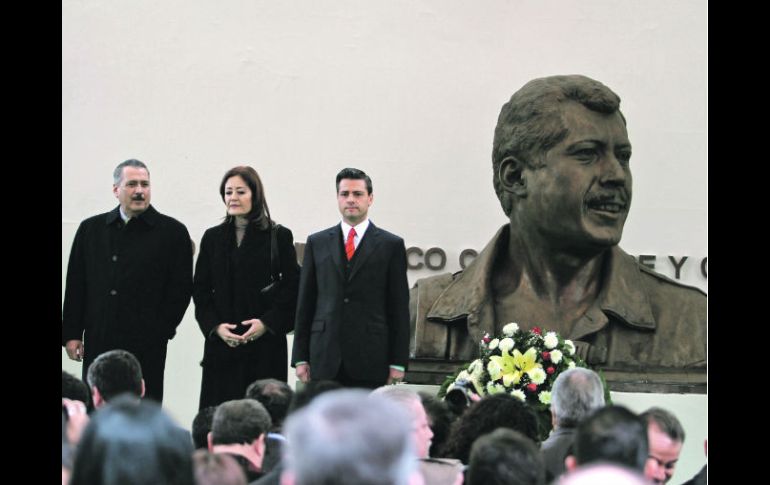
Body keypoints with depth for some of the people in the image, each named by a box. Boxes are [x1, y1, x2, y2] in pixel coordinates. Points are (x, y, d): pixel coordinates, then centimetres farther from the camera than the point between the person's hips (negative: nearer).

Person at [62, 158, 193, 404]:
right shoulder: (91, 229, 12)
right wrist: (71, 334, 6)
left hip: (146, 347, -3)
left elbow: (181, 288, 1)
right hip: (97, 344, 3)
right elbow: (75, 285, 12)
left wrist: (160, 331, -4)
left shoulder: (172, 232, 2)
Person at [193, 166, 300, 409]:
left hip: (265, 345, -2)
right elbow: (200, 290, 11)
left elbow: (292, 287, 1)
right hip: (221, 344, 2)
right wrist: (215, 326, -5)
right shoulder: (212, 238, 12)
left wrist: (267, 323, -10)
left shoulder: (279, 236, 3)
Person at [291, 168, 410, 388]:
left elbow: (399, 308, 4)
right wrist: (300, 358, 5)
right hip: (324, 360, 2)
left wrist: (398, 362, -2)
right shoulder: (317, 243, 12)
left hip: (370, 360, -2)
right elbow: (305, 303, 11)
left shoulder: (391, 245, 6)